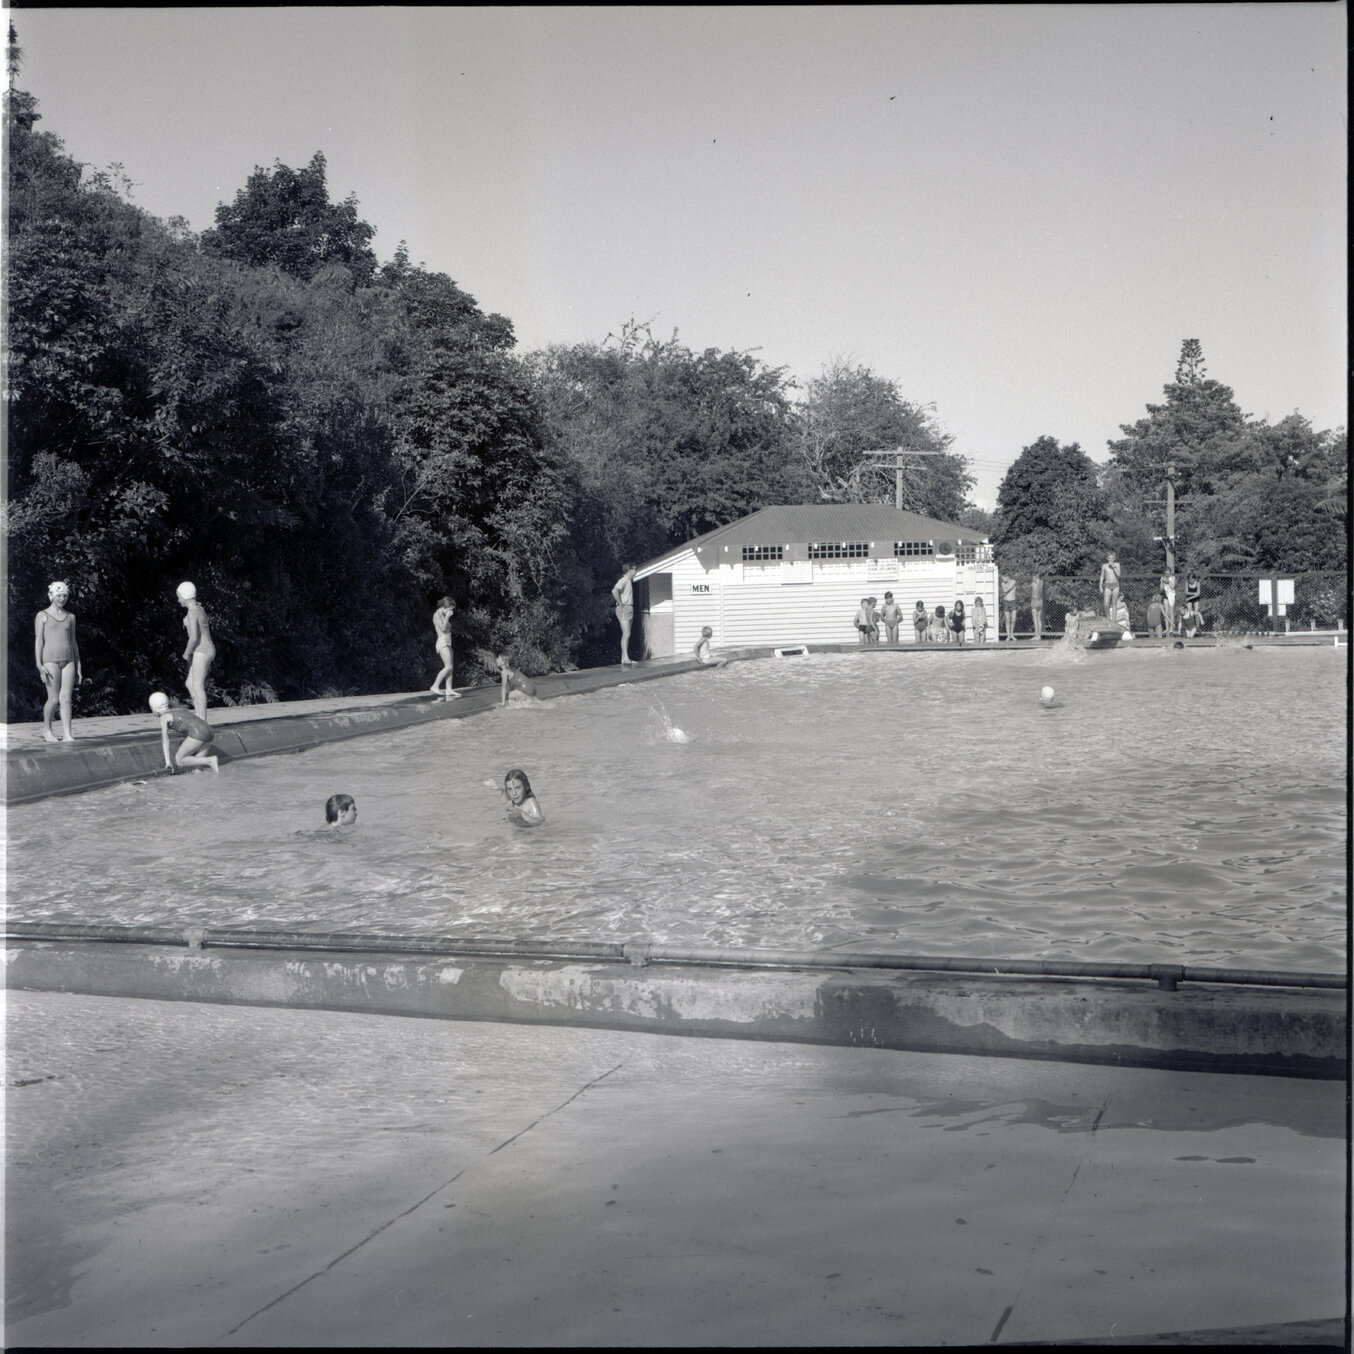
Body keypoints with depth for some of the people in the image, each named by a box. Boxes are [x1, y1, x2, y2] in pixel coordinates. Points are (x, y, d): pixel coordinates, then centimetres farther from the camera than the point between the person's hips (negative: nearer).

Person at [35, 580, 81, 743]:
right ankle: (46, 729, 17)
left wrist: (78, 667, 16)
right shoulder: (42, 616, 4)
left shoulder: (70, 617, 15)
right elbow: (38, 641, 0)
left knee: (66, 698, -6)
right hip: (50, 660, -3)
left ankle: (67, 734, -10)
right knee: (54, 698, -4)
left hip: (68, 660, 3)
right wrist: (39, 665, -9)